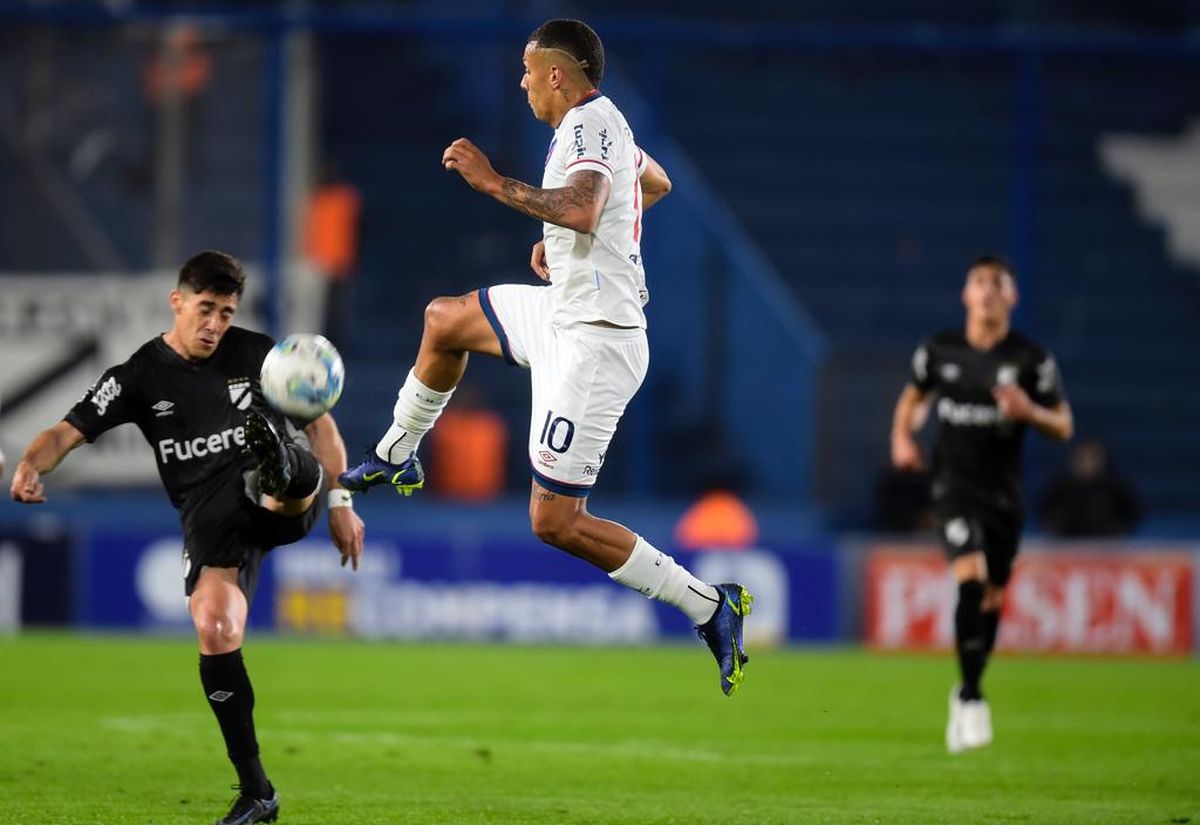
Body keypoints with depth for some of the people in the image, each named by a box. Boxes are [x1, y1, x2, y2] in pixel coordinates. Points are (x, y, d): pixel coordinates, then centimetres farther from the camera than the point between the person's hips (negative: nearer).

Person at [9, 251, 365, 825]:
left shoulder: (257, 353, 10)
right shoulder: (141, 376, 7)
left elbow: (319, 421, 18)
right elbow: (69, 431, 0)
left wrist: (340, 504, 13)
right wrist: (32, 465, -23)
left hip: (284, 508, 1)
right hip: (209, 514, -1)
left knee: (296, 474, -35)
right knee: (215, 629, -19)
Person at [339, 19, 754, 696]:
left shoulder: (588, 126, -20)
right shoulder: (604, 121, 11)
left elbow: (581, 209, -40)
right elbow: (657, 183, 32)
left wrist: (494, 184, -31)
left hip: (594, 343, -11)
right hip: (564, 311, 11)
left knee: (556, 523, -9)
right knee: (445, 320, 29)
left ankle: (710, 608, -8)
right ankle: (395, 458, 48)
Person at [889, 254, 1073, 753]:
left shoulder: (1032, 360, -4)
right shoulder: (940, 350, 0)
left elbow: (1064, 426, 1)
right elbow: (913, 396, 18)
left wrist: (1029, 412, -20)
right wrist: (902, 437, -1)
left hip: (1004, 491, 2)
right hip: (954, 483, -2)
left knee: (992, 598, 10)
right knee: (970, 577, -22)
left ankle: (966, 694, 33)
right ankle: (972, 701, -17)